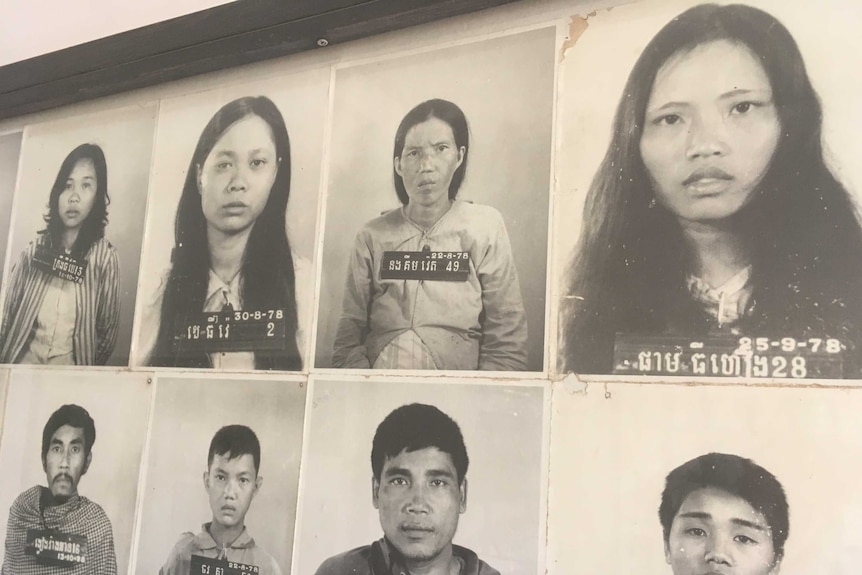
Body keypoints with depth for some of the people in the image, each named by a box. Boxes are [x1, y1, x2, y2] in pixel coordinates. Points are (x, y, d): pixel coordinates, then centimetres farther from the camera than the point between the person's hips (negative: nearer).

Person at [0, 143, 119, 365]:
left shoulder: (105, 257, -6)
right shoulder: (34, 250, 2)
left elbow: (108, 328, -1)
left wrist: (90, 372, -2)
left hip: (70, 367, -1)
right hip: (23, 359, 1)